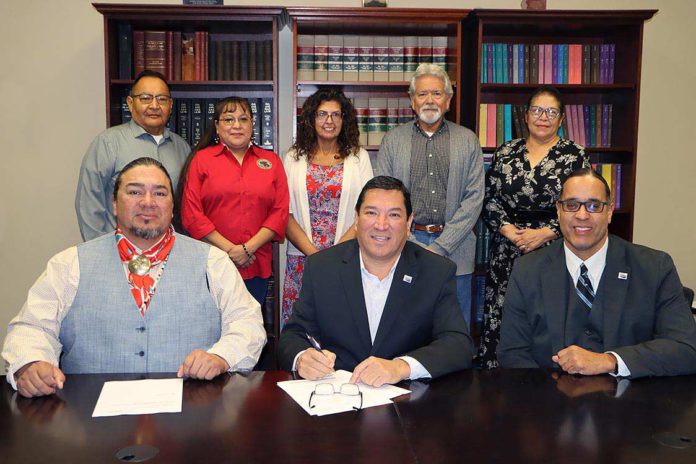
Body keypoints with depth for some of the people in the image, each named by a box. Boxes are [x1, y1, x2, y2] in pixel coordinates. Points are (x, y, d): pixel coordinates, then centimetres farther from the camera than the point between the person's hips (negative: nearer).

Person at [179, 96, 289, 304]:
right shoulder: (201, 159, 5)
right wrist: (229, 250, -9)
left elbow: (280, 212, 4)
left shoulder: (271, 161, 11)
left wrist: (248, 249, -7)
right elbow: (191, 214, -2)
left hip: (257, 266, 2)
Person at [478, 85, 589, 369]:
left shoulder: (575, 155, 3)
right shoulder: (505, 152, 11)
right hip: (506, 250, 2)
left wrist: (544, 233, -10)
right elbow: (489, 199, 10)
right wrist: (506, 228, -6)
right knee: (499, 319, 2)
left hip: (554, 250, -2)